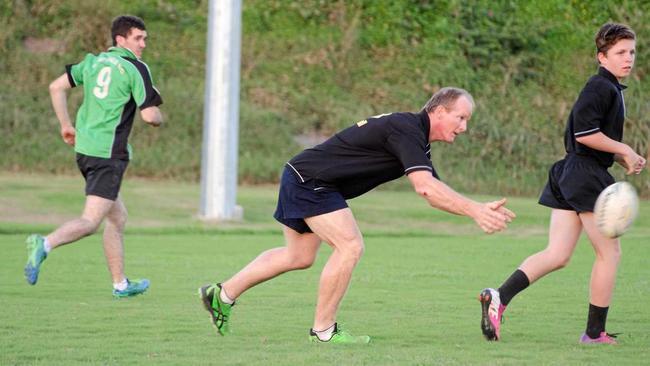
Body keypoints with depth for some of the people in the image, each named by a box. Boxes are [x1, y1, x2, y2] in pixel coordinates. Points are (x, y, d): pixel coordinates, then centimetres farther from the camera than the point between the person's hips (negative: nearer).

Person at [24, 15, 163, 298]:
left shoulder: (93, 61, 13)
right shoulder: (136, 69, -8)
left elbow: (56, 87, 14)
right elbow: (150, 116, -11)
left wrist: (66, 125, 22)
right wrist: (159, 118, 12)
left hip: (84, 147, 8)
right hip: (108, 153, -8)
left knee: (117, 217, 19)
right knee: (90, 222, -13)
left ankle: (120, 284, 23)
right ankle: (45, 244, -35)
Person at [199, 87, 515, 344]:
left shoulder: (416, 140, 10)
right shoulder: (406, 129, -22)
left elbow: (432, 191, 9)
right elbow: (425, 187, -33)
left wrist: (480, 210, -3)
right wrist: (475, 210, -33)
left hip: (302, 181, 11)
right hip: (309, 180, -11)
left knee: (299, 256, 18)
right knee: (350, 246, -15)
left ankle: (223, 294, 27)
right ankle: (323, 330, -4)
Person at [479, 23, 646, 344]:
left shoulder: (609, 89, 20)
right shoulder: (601, 87, -12)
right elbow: (583, 132, -22)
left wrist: (624, 159, 13)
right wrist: (624, 151, -13)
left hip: (569, 174, 9)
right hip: (587, 176, -9)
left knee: (557, 255, 1)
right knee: (609, 252, 2)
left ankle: (499, 298, -14)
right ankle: (595, 333, 8)